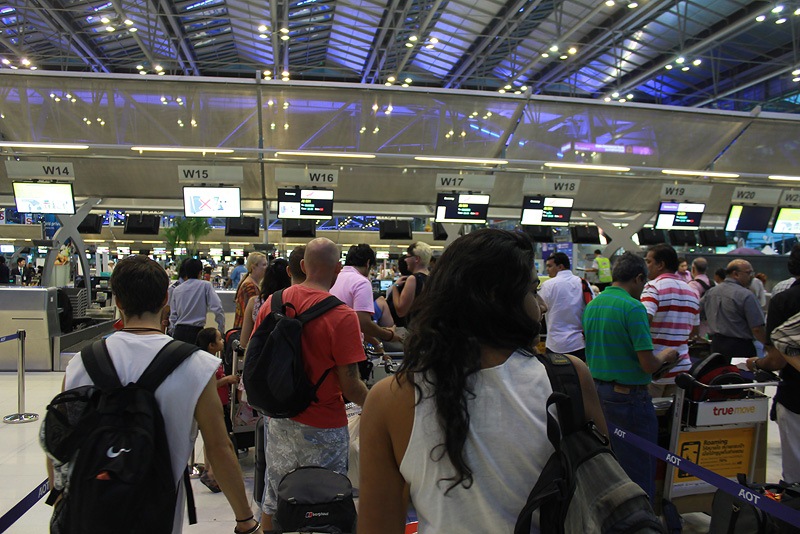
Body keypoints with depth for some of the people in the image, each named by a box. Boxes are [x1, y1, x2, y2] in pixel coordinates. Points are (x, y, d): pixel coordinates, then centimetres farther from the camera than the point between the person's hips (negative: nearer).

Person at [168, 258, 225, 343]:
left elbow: (173, 316, 10)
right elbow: (218, 309, -11)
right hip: (196, 332, -4)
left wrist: (173, 333, 19)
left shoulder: (176, 290, 8)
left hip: (178, 332, 4)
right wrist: (221, 331, -2)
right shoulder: (206, 286, -3)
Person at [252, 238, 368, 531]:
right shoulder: (342, 316, -21)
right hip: (321, 429, -5)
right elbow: (350, 387, -18)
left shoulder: (272, 302, -5)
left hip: (278, 421, 5)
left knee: (273, 501, 22)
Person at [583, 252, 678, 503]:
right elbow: (648, 365, -18)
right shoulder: (633, 307, -17)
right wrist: (665, 355, 3)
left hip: (596, 391, 8)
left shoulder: (592, 305, 6)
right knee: (639, 471, 6)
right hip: (627, 396, -8)